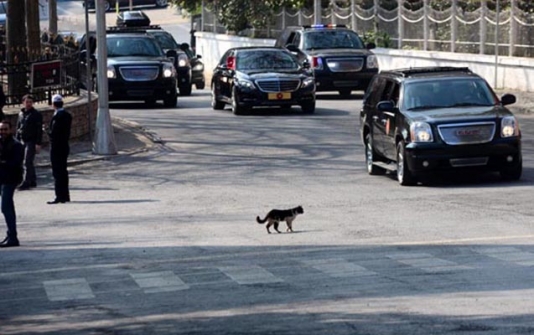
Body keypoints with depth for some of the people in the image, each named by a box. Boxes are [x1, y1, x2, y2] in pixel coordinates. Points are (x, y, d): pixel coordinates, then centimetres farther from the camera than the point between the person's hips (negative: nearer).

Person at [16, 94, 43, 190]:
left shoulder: (36, 114, -7)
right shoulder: (21, 114, 12)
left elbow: (39, 130, -10)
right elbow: (18, 128, 19)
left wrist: (38, 143, -16)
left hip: (31, 141, -7)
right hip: (23, 141, 7)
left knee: (27, 162, -10)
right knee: (29, 162, 11)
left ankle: (26, 182, -10)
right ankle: (33, 181, 19)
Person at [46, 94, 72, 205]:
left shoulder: (57, 116, -19)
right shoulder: (67, 115, 8)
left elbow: (53, 133, -22)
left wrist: (48, 131, -2)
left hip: (56, 147, -9)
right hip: (65, 145, 9)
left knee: (57, 172, -4)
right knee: (63, 171, 16)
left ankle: (59, 196, -4)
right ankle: (65, 195, 21)